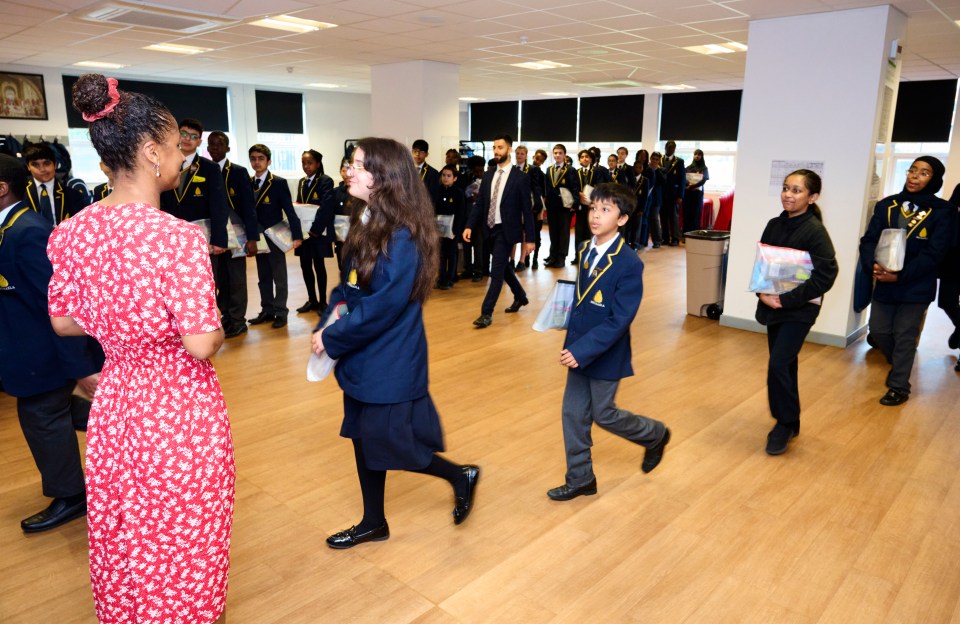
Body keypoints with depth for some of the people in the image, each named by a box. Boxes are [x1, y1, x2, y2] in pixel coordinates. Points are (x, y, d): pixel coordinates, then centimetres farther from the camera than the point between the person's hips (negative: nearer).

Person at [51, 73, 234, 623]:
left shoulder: (73, 232, -3)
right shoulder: (178, 237, -24)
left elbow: (63, 320, 7)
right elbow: (201, 344, -25)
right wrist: (217, 332, -3)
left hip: (113, 407, 7)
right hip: (181, 411, -6)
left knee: (123, 549, 26)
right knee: (183, 555, 15)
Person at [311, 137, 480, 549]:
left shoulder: (402, 238, -22)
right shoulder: (364, 225, 5)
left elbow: (382, 306, -23)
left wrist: (331, 340, -14)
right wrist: (324, 326, -6)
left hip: (390, 363, -8)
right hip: (363, 359, 9)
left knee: (388, 444, 2)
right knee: (364, 439, 17)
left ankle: (461, 476, 27)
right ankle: (373, 523, 36)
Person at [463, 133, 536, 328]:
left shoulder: (520, 177, -8)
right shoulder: (488, 176, 7)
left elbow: (527, 210, -8)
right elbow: (479, 204, 8)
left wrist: (530, 238, -9)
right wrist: (470, 226, -6)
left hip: (506, 230, -6)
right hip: (490, 229, 6)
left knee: (496, 271, -8)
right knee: (504, 267, 19)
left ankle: (486, 312, -3)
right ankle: (520, 297, 41)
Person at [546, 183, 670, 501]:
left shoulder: (629, 264, -21)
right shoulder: (584, 250, 2)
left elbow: (620, 320, -23)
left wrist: (582, 351, -26)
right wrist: (570, 342, 12)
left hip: (605, 354, -7)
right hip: (579, 350, 7)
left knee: (604, 414, 9)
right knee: (573, 413, 10)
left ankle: (655, 435, 38)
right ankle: (580, 479, 27)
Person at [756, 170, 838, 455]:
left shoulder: (815, 231, -14)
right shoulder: (774, 225, 3)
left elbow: (825, 275, -18)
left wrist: (787, 299, -21)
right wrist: (763, 292, -10)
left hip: (800, 309, -6)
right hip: (772, 305, 6)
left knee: (778, 366, -11)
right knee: (785, 366, 14)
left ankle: (785, 423, 9)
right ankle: (789, 423, 28)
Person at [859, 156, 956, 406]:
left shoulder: (942, 211, -7)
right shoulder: (886, 205, 3)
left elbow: (934, 253, -13)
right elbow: (868, 240, -2)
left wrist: (900, 275, -22)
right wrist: (873, 265, -22)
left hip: (916, 287, -4)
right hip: (884, 283, 4)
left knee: (905, 336, 3)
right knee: (878, 330, 11)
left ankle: (899, 387, 18)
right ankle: (899, 364, 41)